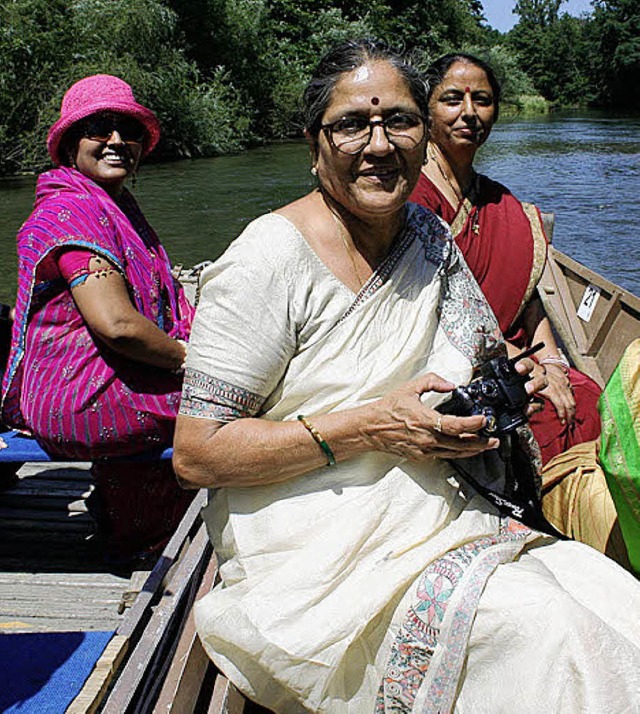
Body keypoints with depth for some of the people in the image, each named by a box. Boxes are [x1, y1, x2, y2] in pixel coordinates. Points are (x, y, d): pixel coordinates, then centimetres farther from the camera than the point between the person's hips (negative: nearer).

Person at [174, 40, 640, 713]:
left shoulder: (431, 238, 7)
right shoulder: (267, 261, -15)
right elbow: (196, 454, -17)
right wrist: (370, 427, -22)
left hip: (439, 520, 7)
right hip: (315, 551, -6)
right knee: (545, 633, -23)